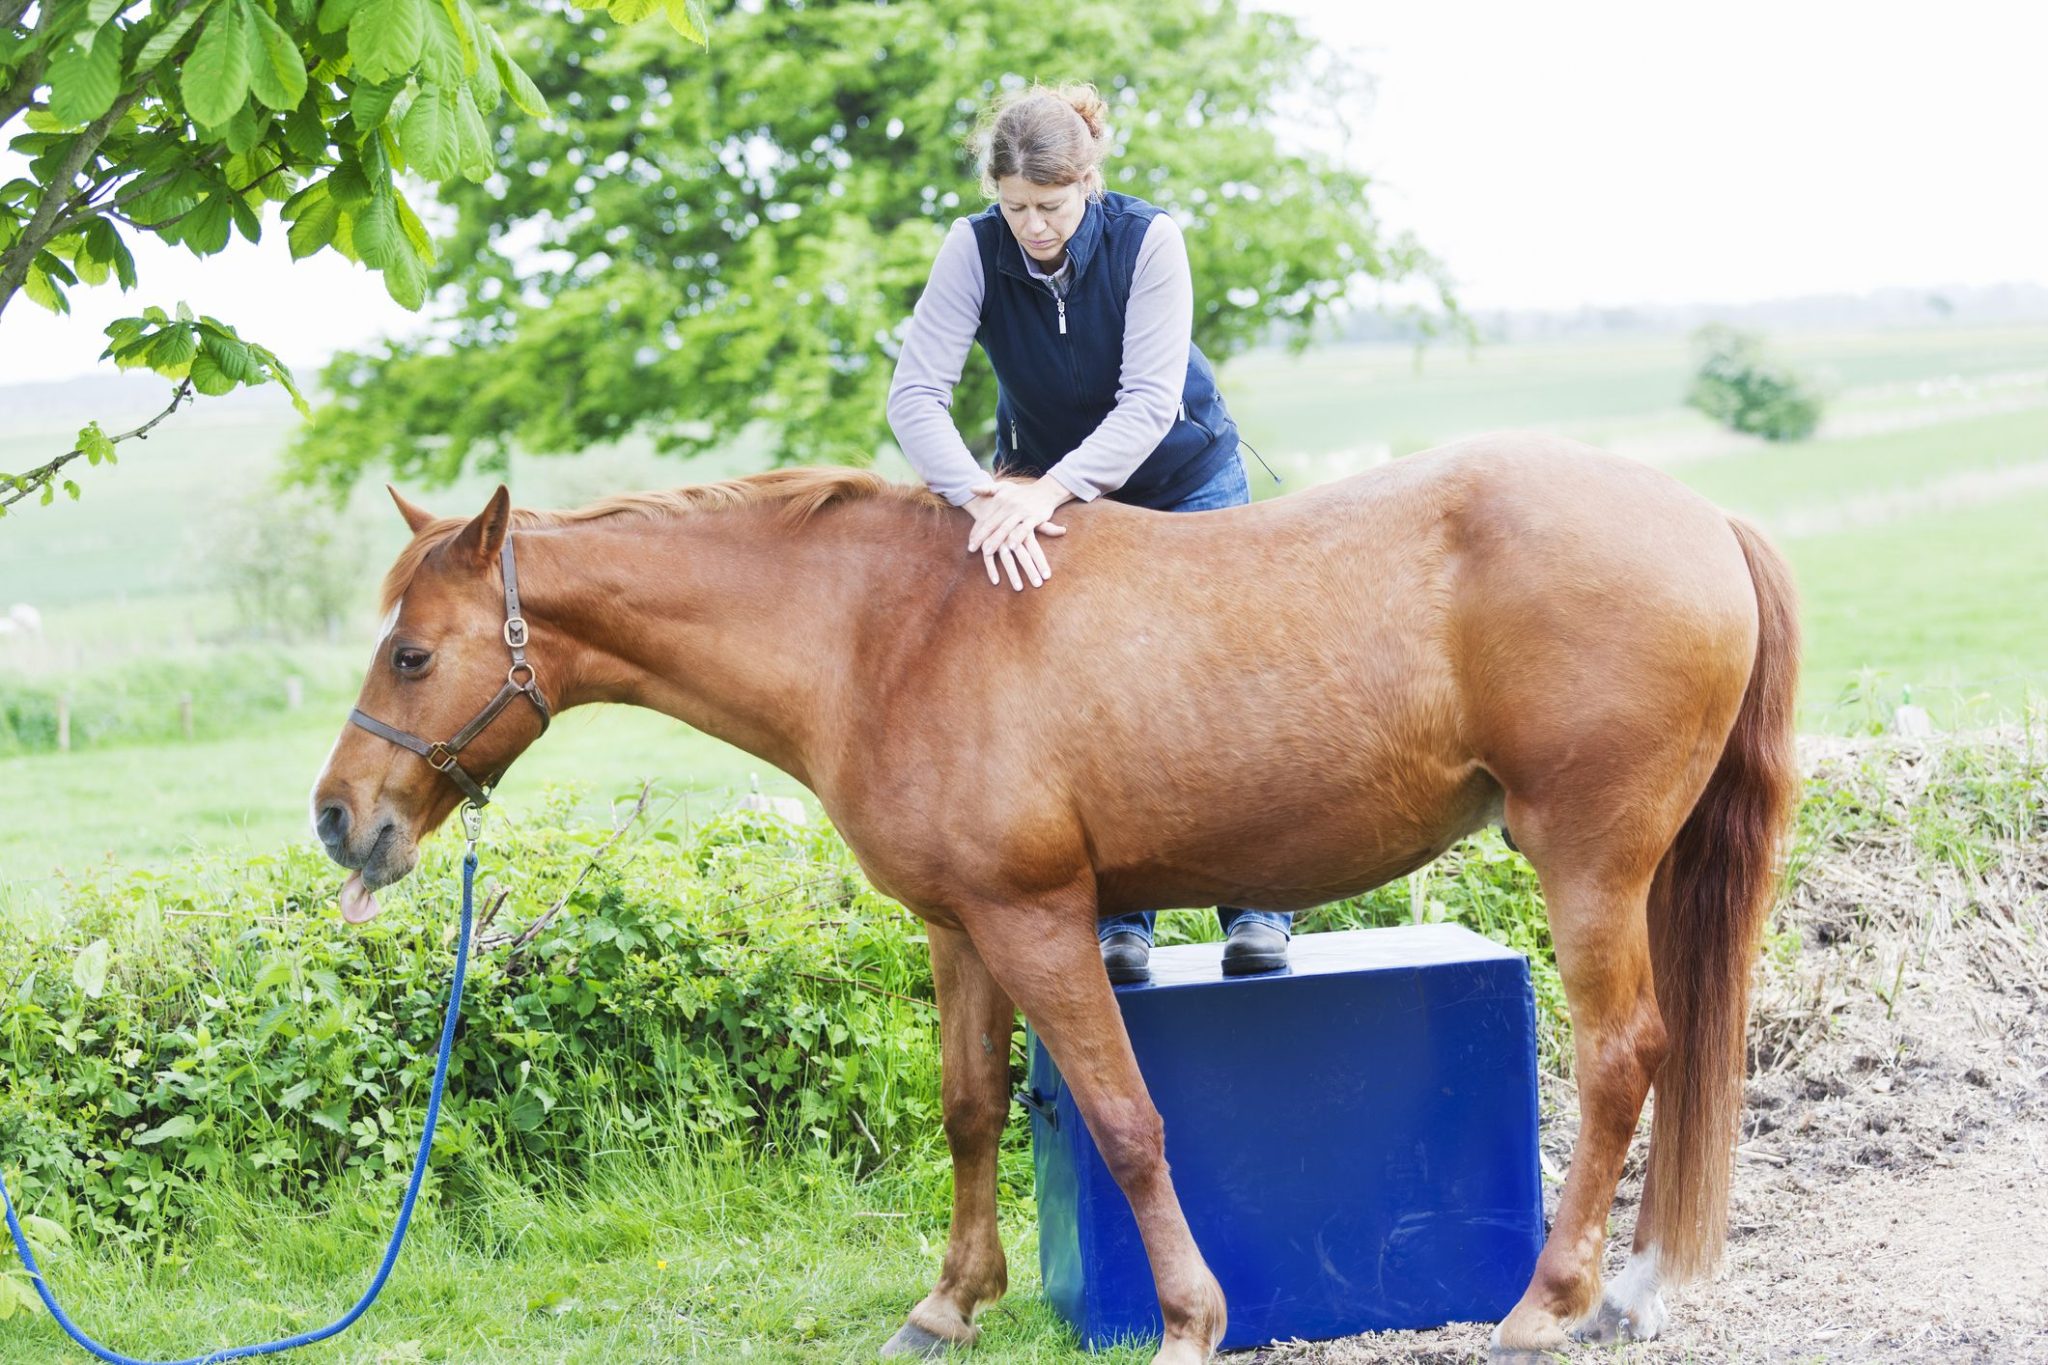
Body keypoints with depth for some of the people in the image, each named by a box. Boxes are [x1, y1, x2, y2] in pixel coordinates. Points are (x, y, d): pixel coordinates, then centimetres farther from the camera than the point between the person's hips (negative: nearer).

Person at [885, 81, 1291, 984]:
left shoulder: (1148, 239, -26)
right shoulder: (974, 250, -23)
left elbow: (1149, 402, -32)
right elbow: (915, 396, -29)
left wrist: (1050, 490, -45)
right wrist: (986, 499, -46)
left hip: (1183, 478, -1)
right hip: (1043, 488, 1)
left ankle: (1255, 906, 7)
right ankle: (1120, 917, 5)